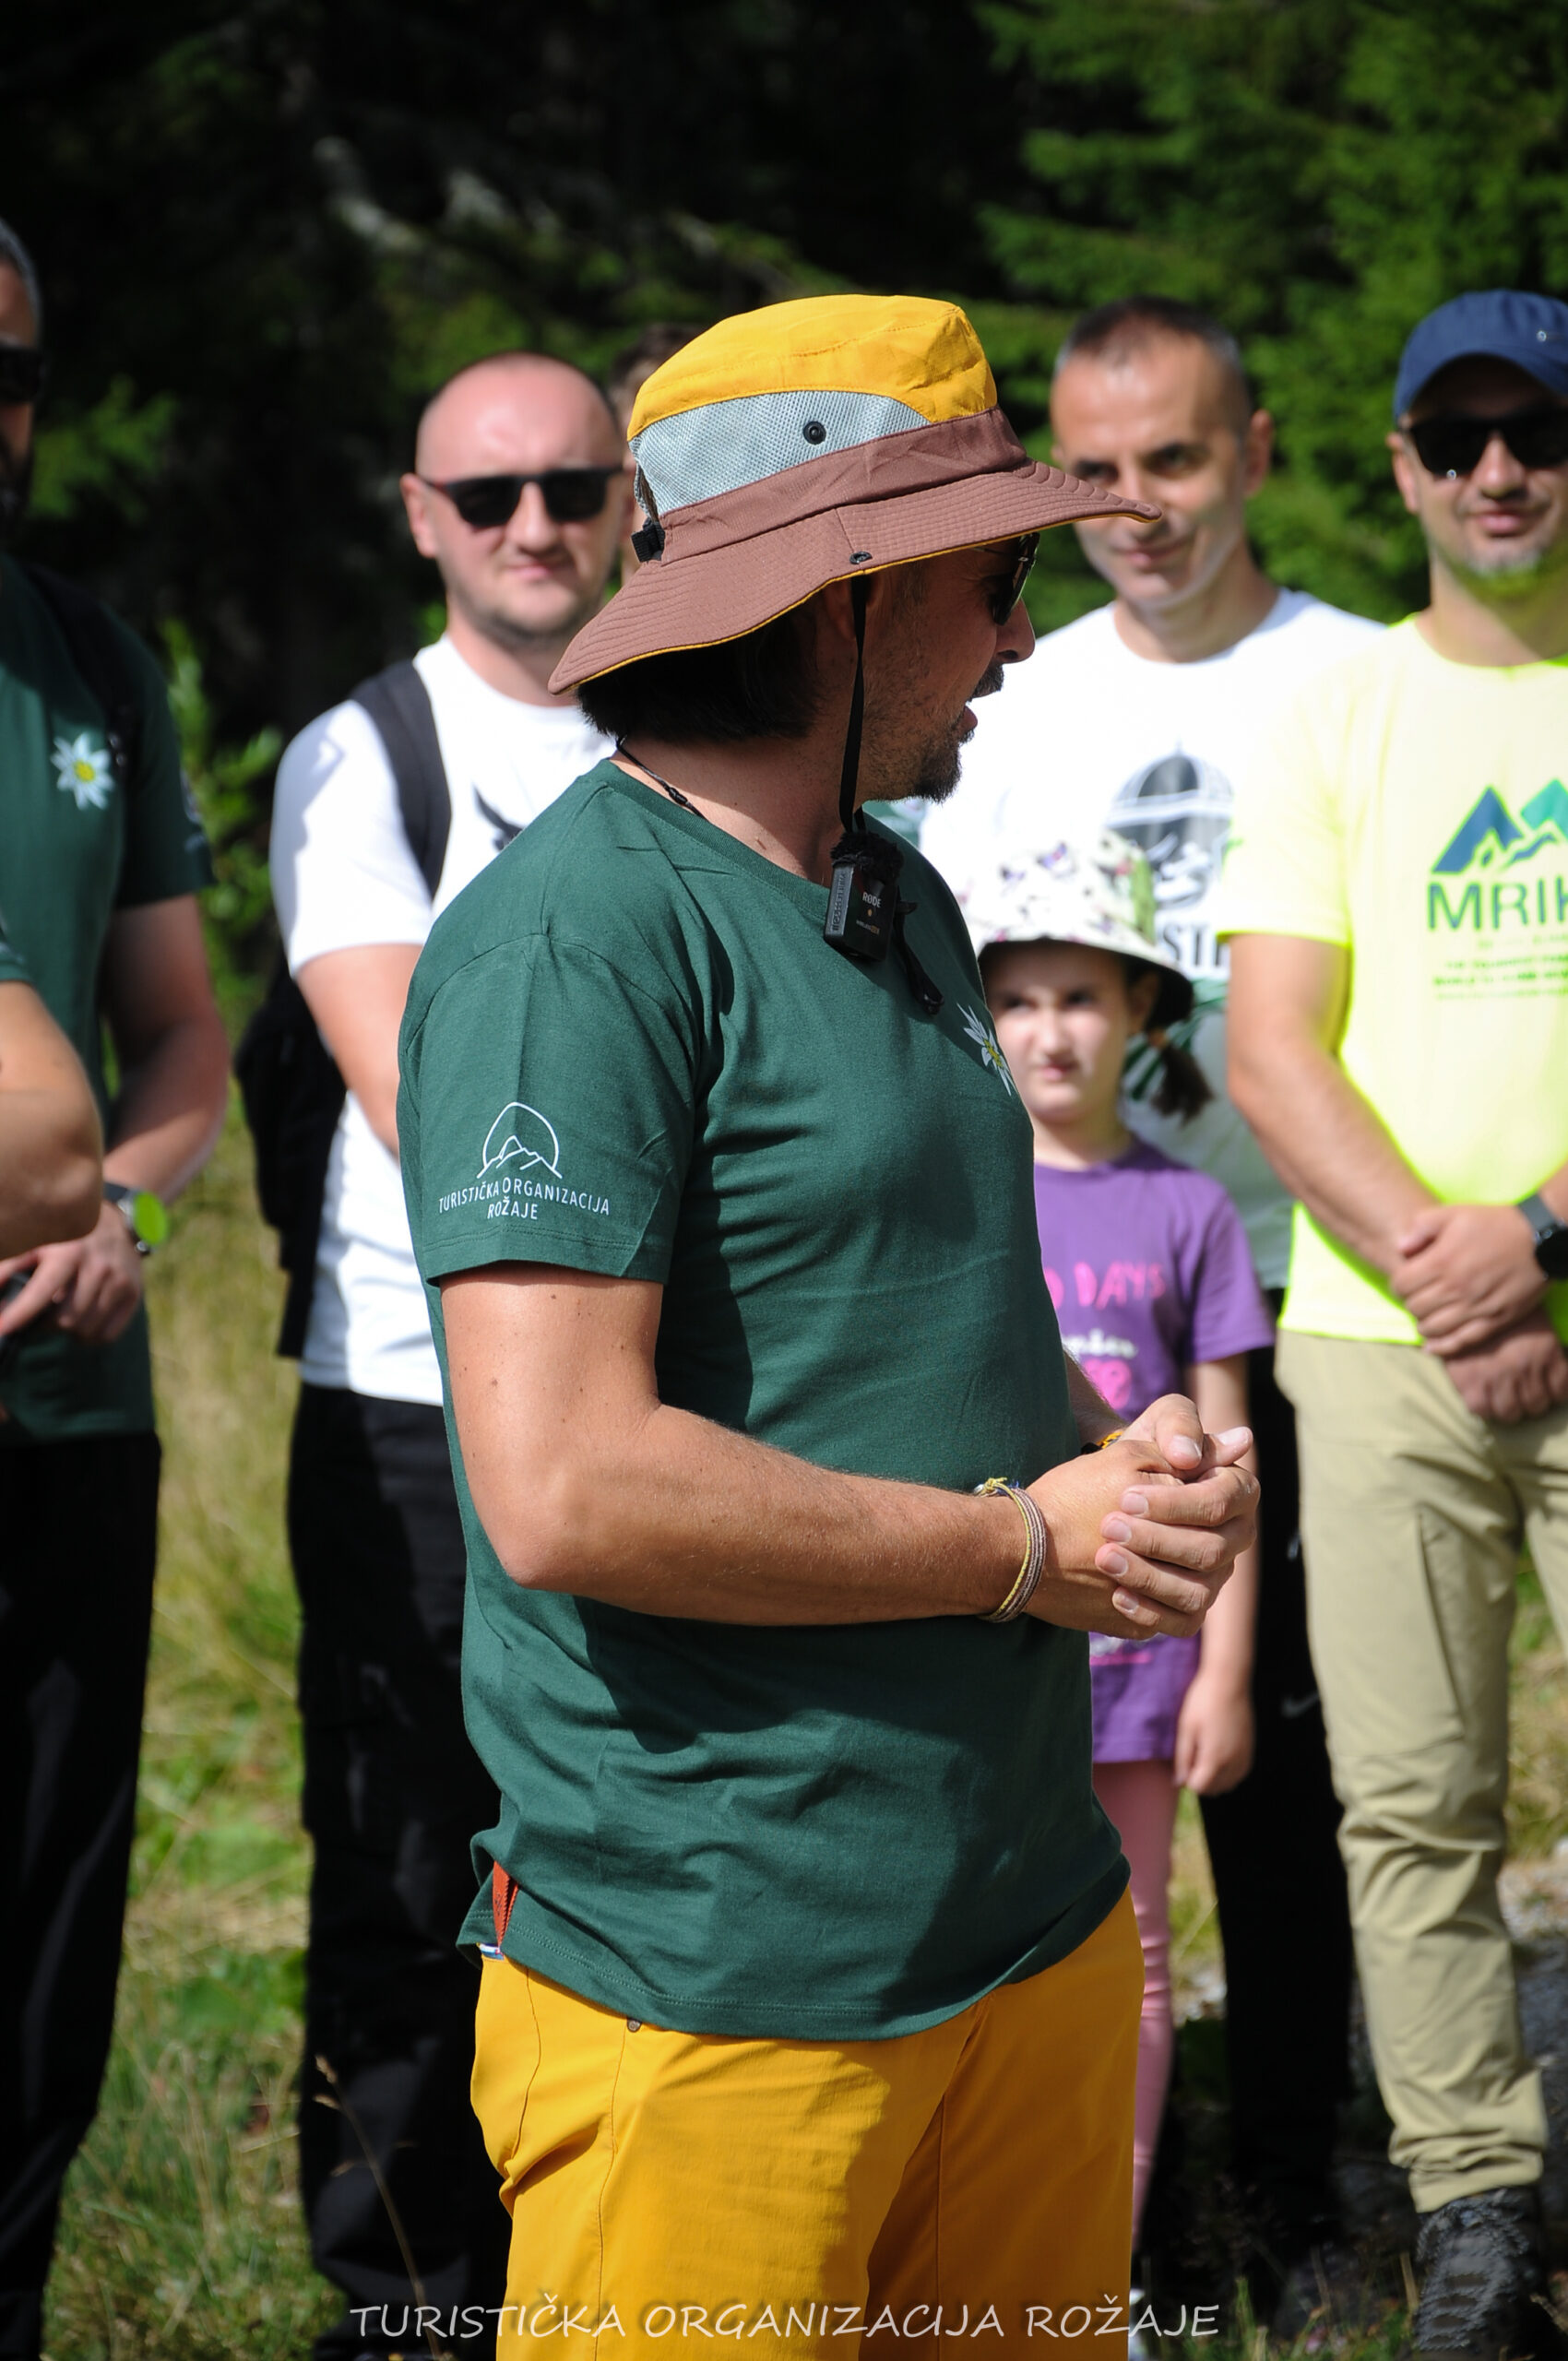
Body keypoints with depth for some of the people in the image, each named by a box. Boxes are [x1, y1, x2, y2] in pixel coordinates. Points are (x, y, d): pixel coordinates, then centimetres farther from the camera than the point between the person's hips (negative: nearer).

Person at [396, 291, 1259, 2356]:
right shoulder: (576, 931, -16)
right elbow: (566, 1489, -24)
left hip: (1036, 1931, 9)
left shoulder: (902, 910, 15)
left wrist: (1118, 1453, 3)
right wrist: (1031, 1547, -14)